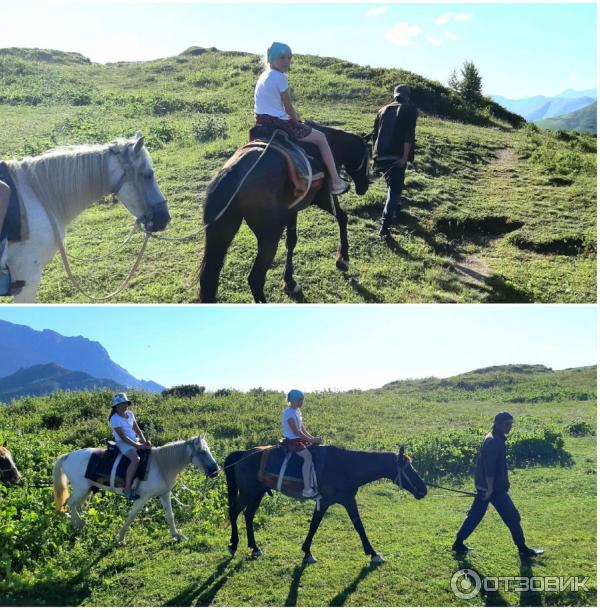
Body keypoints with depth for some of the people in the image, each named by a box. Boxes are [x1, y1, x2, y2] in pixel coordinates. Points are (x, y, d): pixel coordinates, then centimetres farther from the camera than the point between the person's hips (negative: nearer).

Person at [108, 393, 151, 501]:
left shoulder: (130, 414, 9)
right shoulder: (115, 419, -13)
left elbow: (137, 430, 10)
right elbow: (123, 437, -19)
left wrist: (144, 442, -5)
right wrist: (138, 446, -23)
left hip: (135, 441, 9)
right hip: (123, 444, -8)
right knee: (136, 459, -33)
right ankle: (127, 489, -29)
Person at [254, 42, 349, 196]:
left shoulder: (264, 76, 13)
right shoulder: (280, 77, -14)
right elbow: (288, 107, -10)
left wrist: (293, 115, 15)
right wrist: (295, 120, 8)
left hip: (261, 121, 9)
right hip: (278, 123, -9)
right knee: (321, 137, 7)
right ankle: (336, 182, 7)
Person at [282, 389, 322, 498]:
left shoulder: (297, 411, 12)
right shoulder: (289, 412, -18)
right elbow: (296, 432, -21)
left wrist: (313, 438, 2)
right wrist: (311, 440, -19)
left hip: (299, 438, 10)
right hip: (292, 440, -10)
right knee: (308, 456, -26)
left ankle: (313, 484, 7)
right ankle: (307, 490, -27)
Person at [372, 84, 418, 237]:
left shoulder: (383, 110, 16)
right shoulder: (410, 110, 1)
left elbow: (375, 134, 17)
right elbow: (408, 136, -12)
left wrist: (375, 155, 23)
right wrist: (405, 157, -14)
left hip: (381, 156, 5)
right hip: (397, 157, -5)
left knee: (392, 184, 28)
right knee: (395, 188, -4)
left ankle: (394, 207, 46)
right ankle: (385, 224, -16)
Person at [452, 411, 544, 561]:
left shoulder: (493, 438, 14)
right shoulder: (494, 441, -19)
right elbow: (489, 467, -24)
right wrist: (490, 488, -25)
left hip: (484, 486, 10)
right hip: (493, 487, -10)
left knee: (475, 515, 13)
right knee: (512, 517, 0)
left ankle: (459, 544, 16)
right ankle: (523, 550, 8)